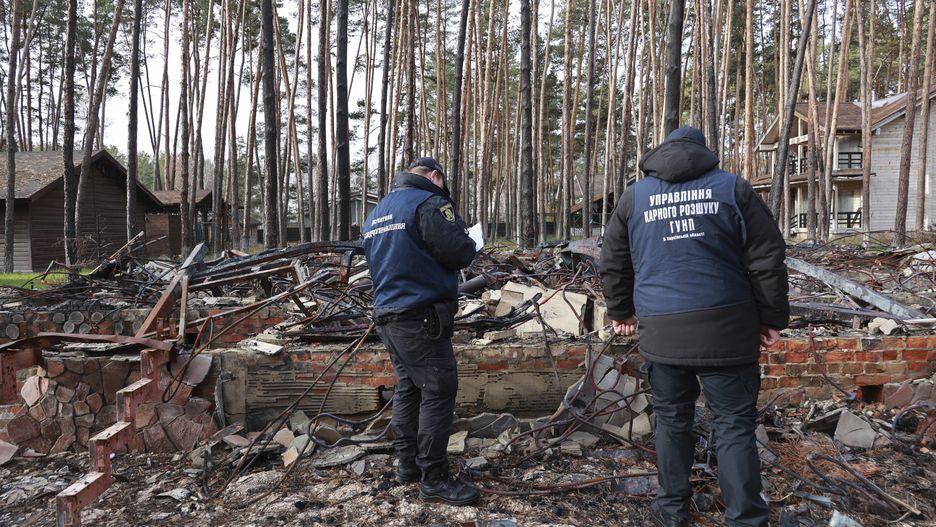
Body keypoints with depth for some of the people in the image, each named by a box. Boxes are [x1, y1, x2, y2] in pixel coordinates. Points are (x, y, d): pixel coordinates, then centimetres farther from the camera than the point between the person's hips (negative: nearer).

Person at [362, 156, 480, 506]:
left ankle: (408, 464, 24)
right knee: (438, 391, -5)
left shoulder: (377, 212, 16)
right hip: (421, 317, -9)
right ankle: (434, 479, -2)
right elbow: (460, 253, -17)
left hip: (388, 315, 9)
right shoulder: (428, 203, -12)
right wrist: (469, 245, 5)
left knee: (408, 388, 16)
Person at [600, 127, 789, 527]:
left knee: (672, 420, 15)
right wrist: (772, 318, 9)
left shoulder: (634, 196, 10)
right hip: (724, 328, -2)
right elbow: (767, 259, 1)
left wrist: (621, 311, 27)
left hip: (661, 331, 2)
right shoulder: (733, 188, 4)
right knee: (735, 425, 4)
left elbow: (613, 262, 15)